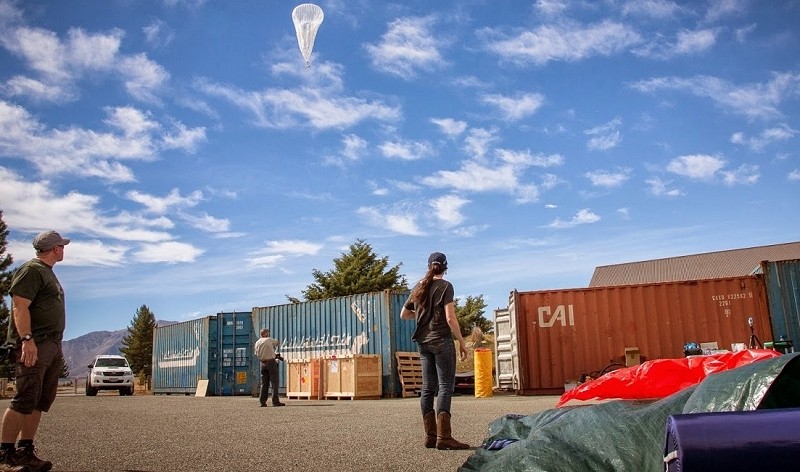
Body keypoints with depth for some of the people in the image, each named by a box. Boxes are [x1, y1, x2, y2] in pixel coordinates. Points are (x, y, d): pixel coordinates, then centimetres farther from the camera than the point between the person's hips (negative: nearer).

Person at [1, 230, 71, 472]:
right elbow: (20, 307, -16)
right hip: (34, 345, -9)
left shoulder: (48, 272, 22)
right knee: (25, 400, -10)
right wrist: (27, 340, -26)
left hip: (52, 346, 10)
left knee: (42, 401, 7)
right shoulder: (31, 270, -6)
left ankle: (25, 451, 11)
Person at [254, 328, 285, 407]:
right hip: (271, 362, -5)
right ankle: (275, 401, -6)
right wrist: (274, 349, 32)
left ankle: (262, 401, 8)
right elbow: (277, 342, 11)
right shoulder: (269, 340, -5)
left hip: (263, 363, 5)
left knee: (264, 383, 10)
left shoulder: (257, 343, 8)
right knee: (274, 382, -3)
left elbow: (256, 354, 14)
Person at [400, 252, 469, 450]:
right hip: (441, 340, -6)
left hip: (422, 342, 6)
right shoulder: (445, 286, -5)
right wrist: (462, 342, -6)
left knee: (428, 387, 7)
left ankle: (430, 436, 7)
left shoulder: (418, 287, 12)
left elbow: (404, 314, 20)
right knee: (446, 386, -7)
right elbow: (450, 318, -13)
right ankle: (443, 436, -13)